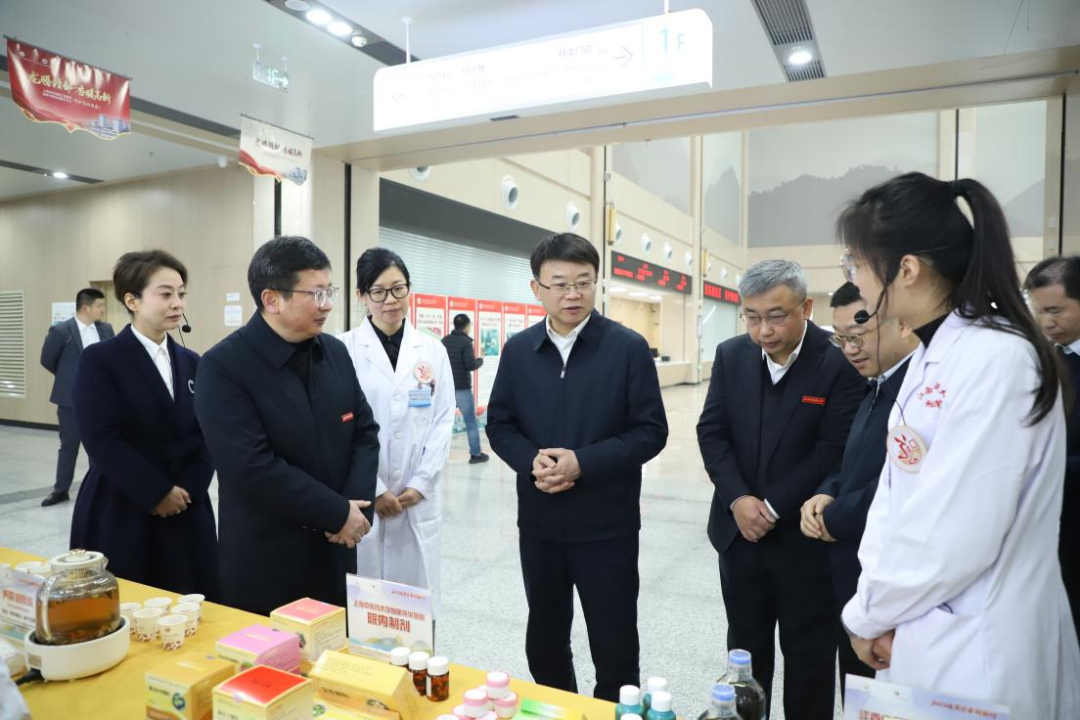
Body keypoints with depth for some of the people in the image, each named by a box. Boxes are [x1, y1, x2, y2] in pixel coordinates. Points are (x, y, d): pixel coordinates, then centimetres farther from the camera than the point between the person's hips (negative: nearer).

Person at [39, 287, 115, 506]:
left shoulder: (106, 329, 3)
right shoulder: (60, 330, -10)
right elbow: (47, 360, 1)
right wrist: (69, 377, 11)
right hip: (72, 400, -3)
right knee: (68, 445, 8)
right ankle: (61, 490, 21)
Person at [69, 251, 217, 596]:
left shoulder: (190, 362, 9)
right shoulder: (99, 360, -6)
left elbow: (207, 435, 5)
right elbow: (101, 441, -14)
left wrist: (187, 490, -8)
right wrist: (157, 494, -13)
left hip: (186, 513, 4)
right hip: (120, 513, -4)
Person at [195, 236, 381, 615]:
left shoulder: (335, 351, 3)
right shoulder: (224, 366, -15)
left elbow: (365, 432, 6)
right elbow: (252, 468, -23)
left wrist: (357, 503, -11)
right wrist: (338, 513, -18)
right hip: (265, 566, -5)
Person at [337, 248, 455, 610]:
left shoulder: (433, 350, 6)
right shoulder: (344, 349, -4)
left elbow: (443, 422, 4)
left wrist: (420, 485, -5)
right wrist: (374, 490, -9)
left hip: (419, 499, 2)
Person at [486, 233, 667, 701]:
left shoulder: (628, 348, -8)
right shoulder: (518, 350, 2)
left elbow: (650, 431, -9)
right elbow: (499, 425, 6)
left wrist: (583, 462, -21)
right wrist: (531, 461, -15)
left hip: (607, 525, -3)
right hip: (539, 523, 4)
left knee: (615, 645, 11)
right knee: (544, 639, 21)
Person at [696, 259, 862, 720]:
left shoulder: (839, 363, -15)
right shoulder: (730, 356, -2)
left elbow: (835, 450, -16)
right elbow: (711, 432, -2)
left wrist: (774, 507, -17)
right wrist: (738, 499, -14)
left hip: (805, 536, -4)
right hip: (740, 530, 4)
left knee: (808, 651, 14)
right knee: (745, 644, 20)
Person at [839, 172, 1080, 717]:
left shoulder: (997, 360, -23)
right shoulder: (933, 354, 5)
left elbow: (954, 536, -24)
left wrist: (868, 614, -9)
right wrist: (875, 605, -4)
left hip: (975, 651, -7)